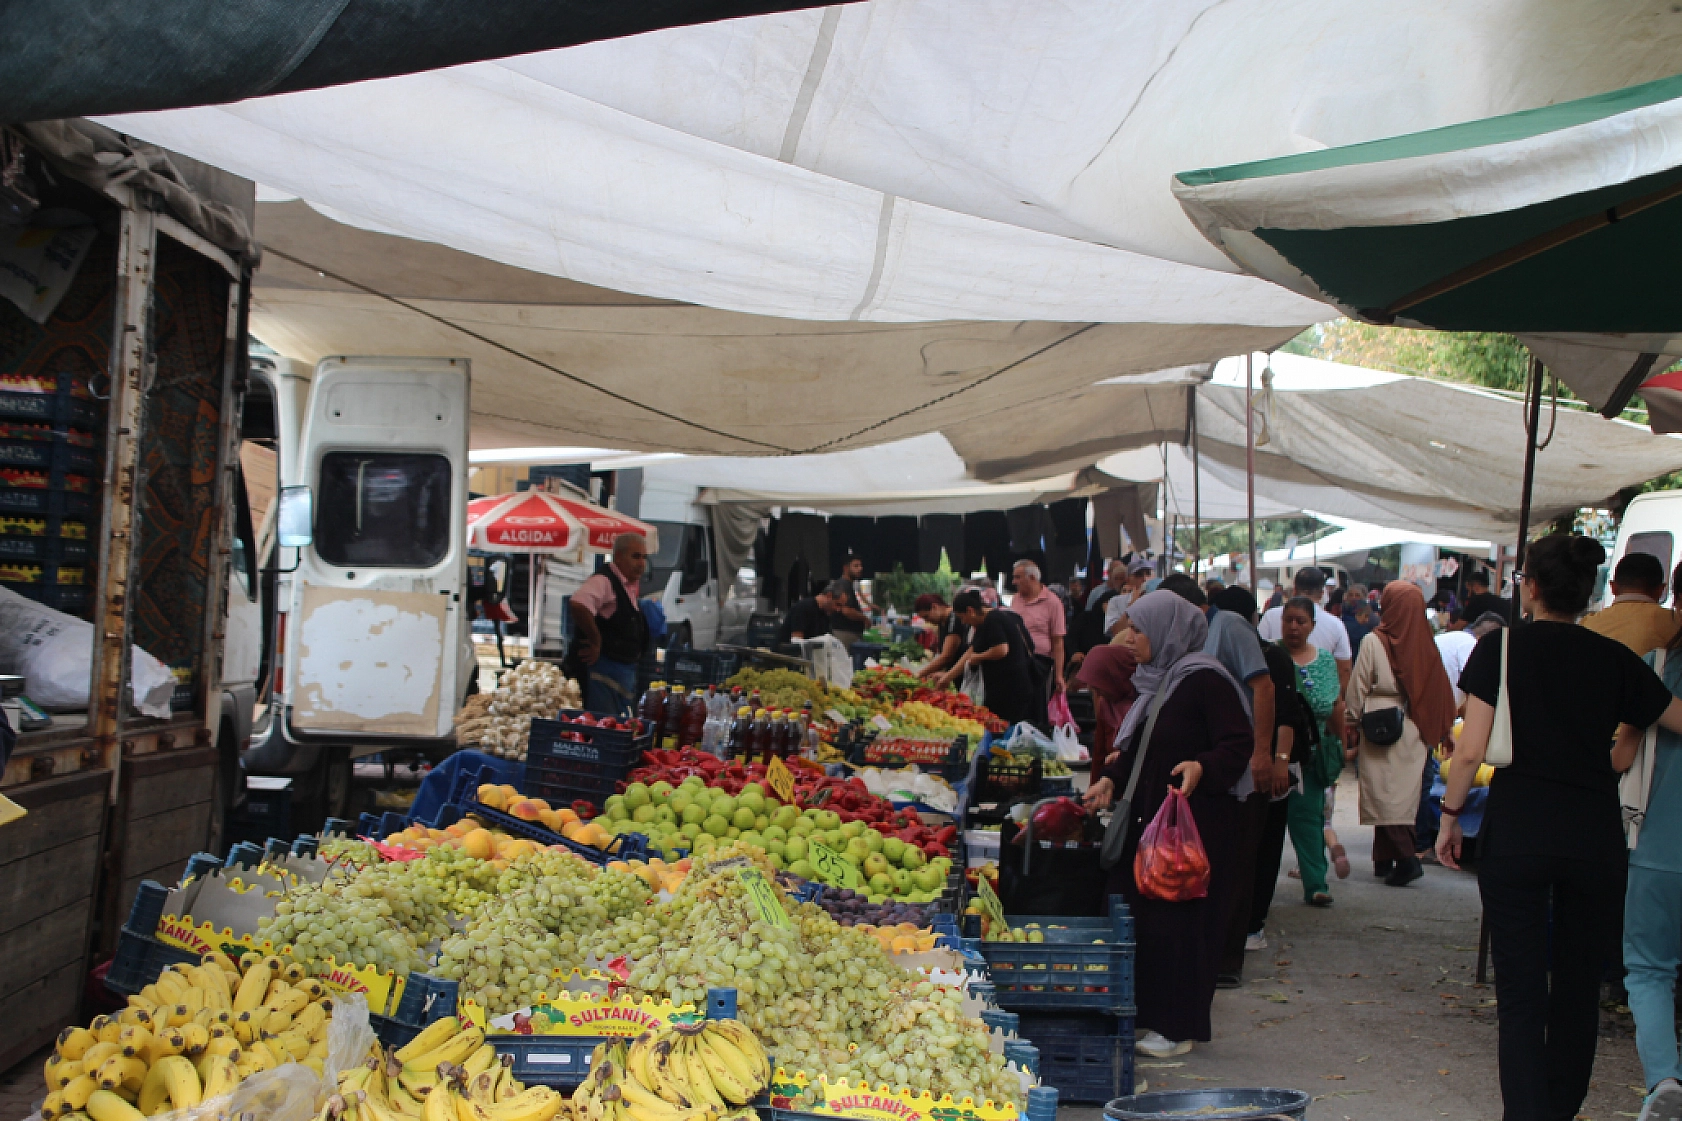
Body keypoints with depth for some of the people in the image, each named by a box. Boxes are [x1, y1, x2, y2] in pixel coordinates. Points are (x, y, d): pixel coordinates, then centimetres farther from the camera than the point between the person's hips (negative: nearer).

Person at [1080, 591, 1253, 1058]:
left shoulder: (1205, 680, -14)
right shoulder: (1154, 680, 13)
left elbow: (1239, 746, -18)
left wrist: (1202, 767, -34)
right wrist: (1110, 779, 8)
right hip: (1148, 819, 9)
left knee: (1180, 922, -2)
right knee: (1142, 917, 10)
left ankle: (1179, 1028, 8)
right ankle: (1148, 1015, 22)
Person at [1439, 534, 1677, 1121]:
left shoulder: (1502, 647, -5)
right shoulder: (1613, 657, 3)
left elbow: (1471, 749, -9)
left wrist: (1450, 816, 2)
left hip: (1516, 833, -3)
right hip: (1595, 836, 3)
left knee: (1521, 995, 2)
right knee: (1579, 990, 15)